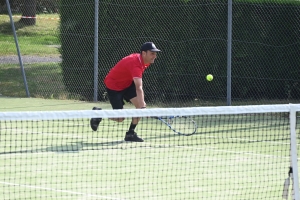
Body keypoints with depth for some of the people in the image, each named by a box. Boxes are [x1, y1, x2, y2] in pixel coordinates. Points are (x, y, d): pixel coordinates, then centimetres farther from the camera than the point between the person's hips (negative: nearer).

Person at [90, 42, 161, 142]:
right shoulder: (136, 64, -36)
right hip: (113, 86, -9)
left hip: (127, 83, 9)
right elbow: (138, 88, -48)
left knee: (141, 104, -12)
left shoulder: (144, 61, -7)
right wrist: (142, 106, -57)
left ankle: (130, 134, 1)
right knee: (120, 119, -9)